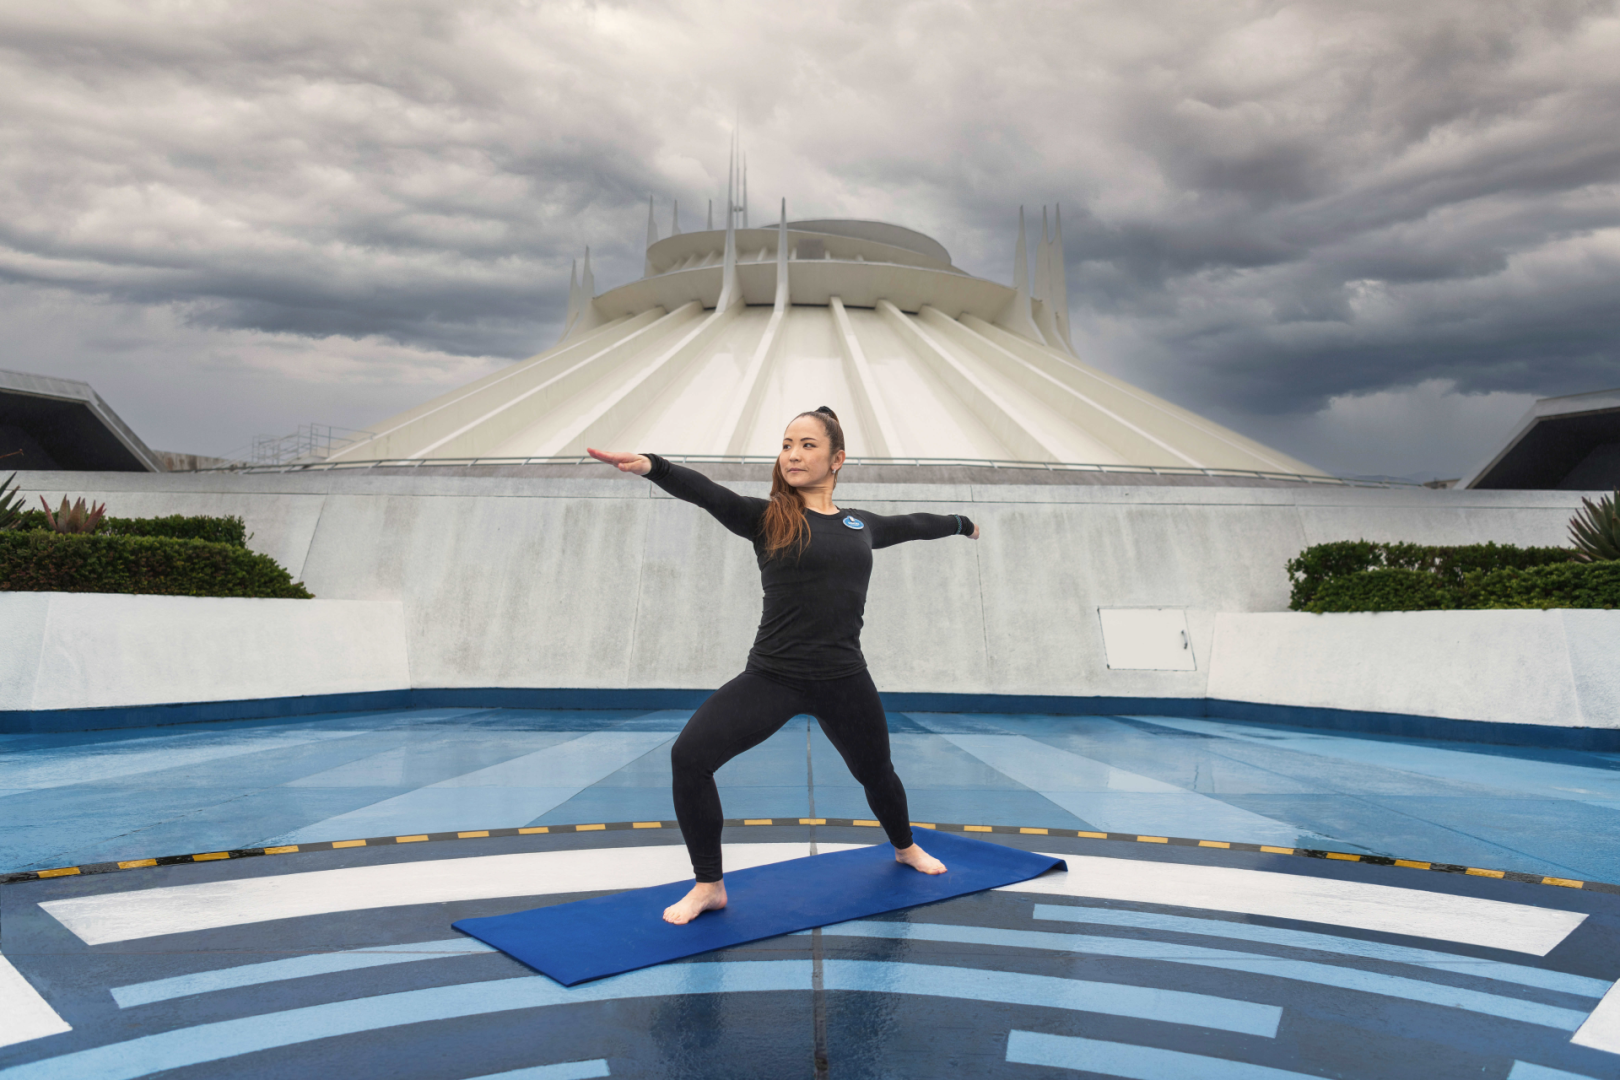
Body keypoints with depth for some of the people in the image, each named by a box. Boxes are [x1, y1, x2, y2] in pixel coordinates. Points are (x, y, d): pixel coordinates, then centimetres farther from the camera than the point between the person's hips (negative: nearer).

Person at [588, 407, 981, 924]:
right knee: (689, 754, -20)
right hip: (772, 676, -2)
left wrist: (961, 523, 47)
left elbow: (913, 524, 28)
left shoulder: (861, 525, 8)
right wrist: (652, 466, -39)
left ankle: (905, 847, 56)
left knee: (876, 773, 21)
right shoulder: (767, 519, -2)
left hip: (844, 681, 3)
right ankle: (709, 886, 0)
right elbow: (708, 494, -20)